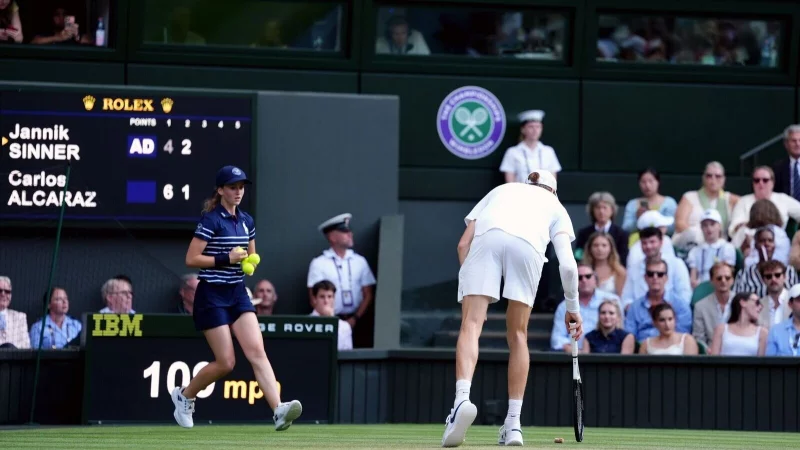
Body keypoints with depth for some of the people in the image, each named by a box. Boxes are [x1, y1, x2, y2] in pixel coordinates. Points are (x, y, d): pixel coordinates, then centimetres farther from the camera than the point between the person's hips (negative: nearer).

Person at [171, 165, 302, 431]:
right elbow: (191, 259, -14)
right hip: (212, 296, -6)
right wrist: (226, 258, -20)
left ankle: (279, 411, -25)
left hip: (238, 294, 6)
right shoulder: (211, 220, -10)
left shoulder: (247, 221, 10)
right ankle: (184, 395, 22)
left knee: (257, 351, -11)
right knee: (225, 362, -4)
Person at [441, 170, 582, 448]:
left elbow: (463, 243, 27)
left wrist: (470, 289, 30)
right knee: (518, 334, 13)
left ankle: (462, 397, -35)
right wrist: (573, 307, 29)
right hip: (529, 245, 0)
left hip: (487, 236, 0)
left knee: (471, 325, -9)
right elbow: (567, 265, 20)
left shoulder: (500, 190, 40)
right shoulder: (555, 206, 35)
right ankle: (513, 423, 10)